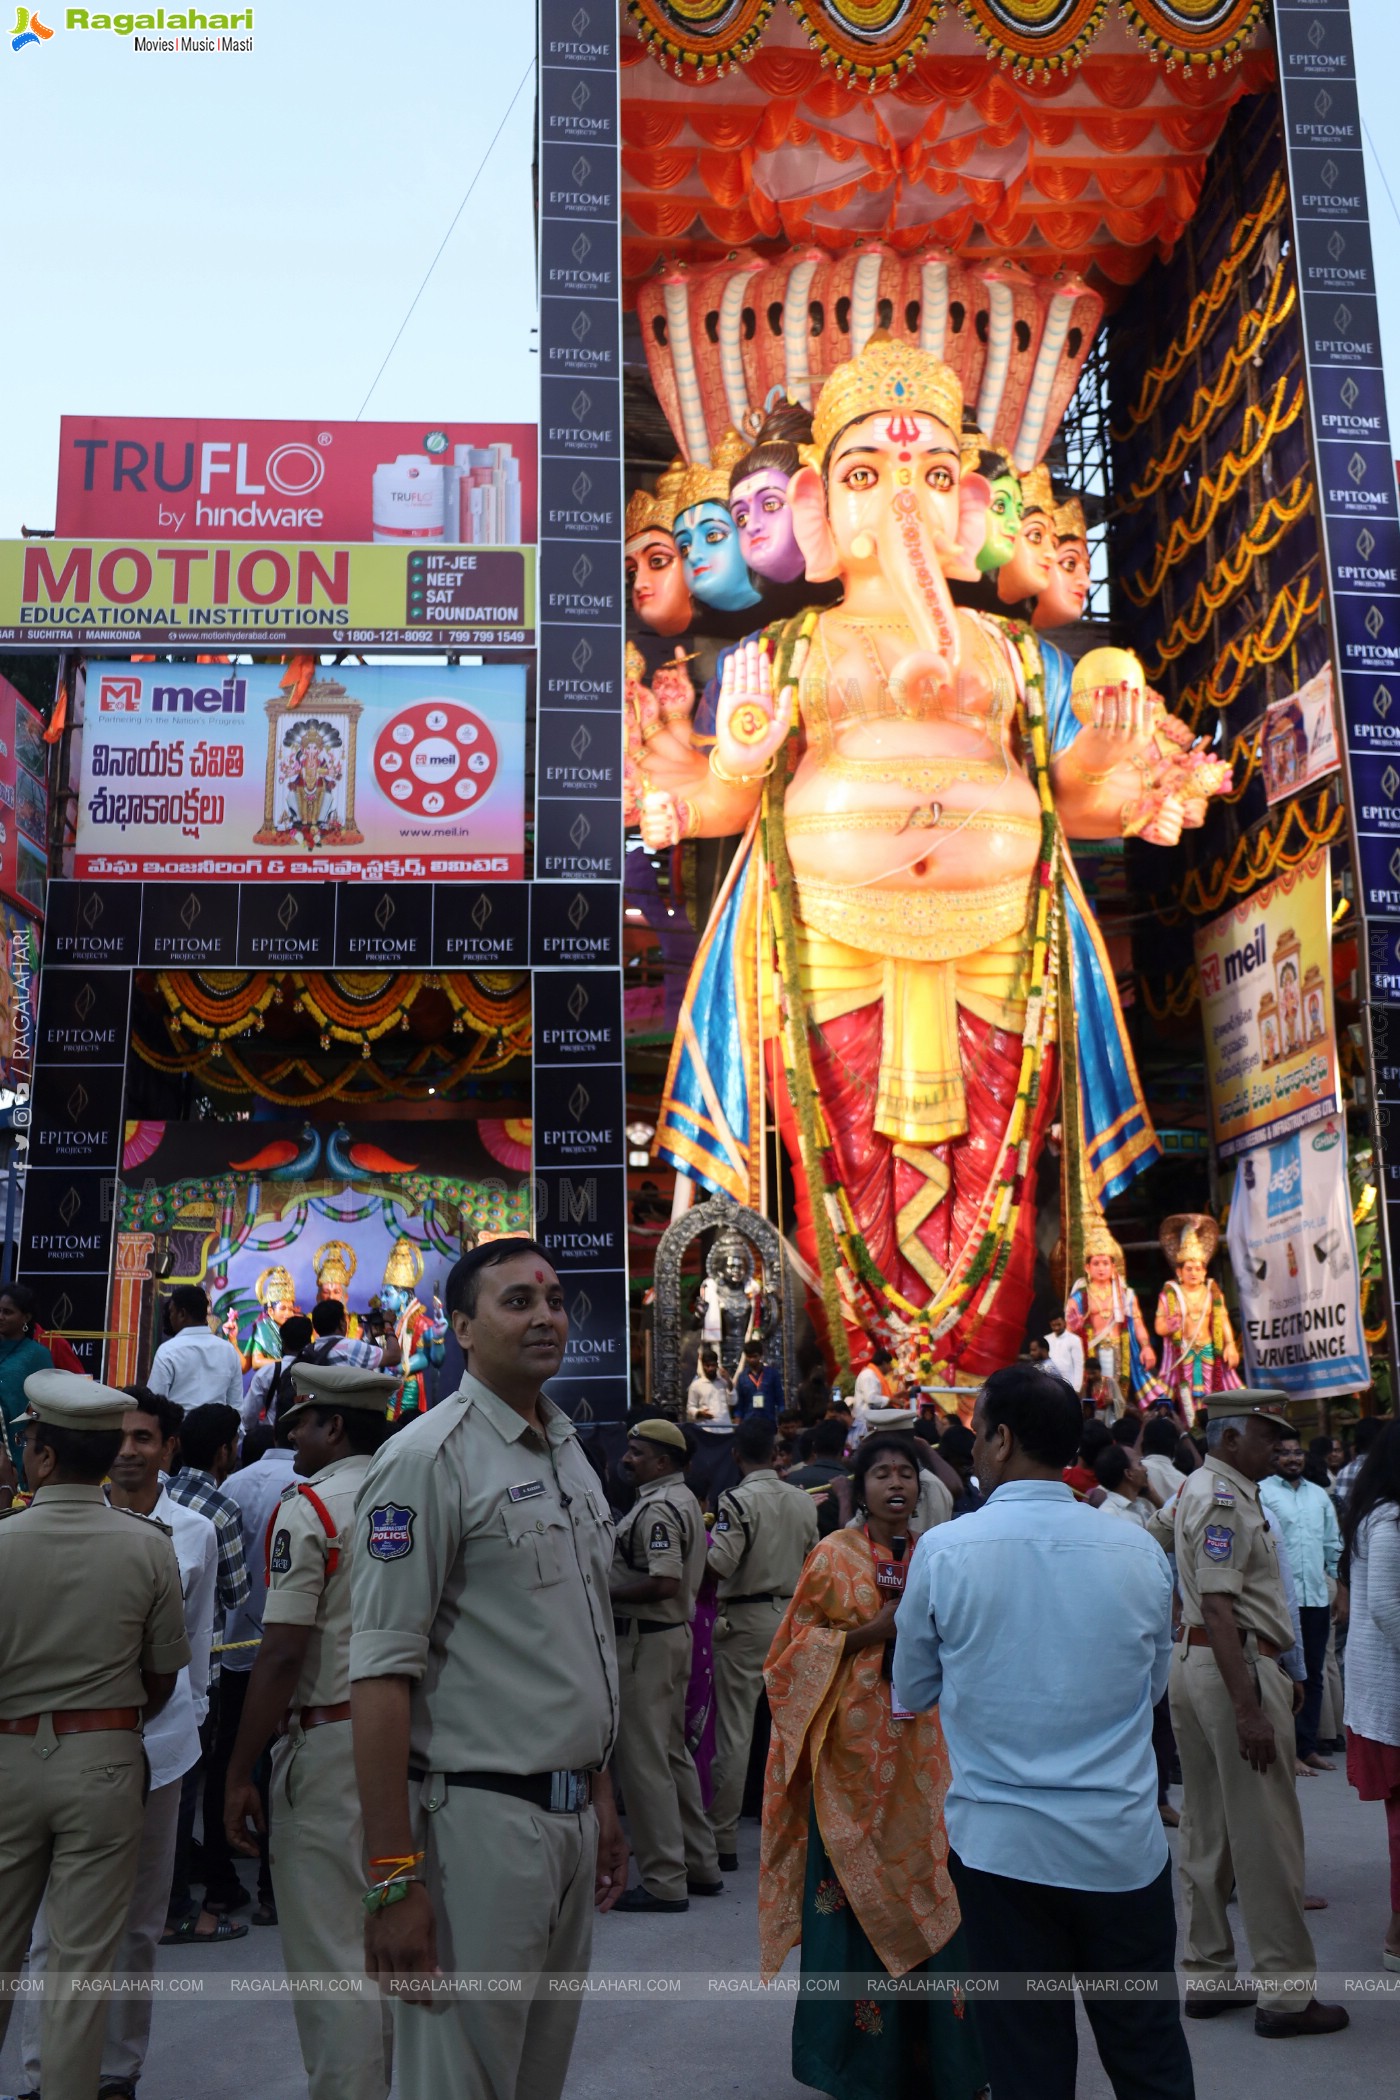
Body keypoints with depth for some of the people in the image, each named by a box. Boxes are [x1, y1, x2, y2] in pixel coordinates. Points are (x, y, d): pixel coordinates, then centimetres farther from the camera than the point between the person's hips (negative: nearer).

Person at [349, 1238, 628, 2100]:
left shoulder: (572, 1455, 13)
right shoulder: (429, 1458, -13)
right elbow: (382, 1674, -17)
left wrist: (602, 1798, 18)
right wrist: (394, 1877, -20)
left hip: (571, 1815, 8)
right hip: (477, 1816, -7)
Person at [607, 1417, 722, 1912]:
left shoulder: (657, 1507, -19)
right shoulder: (684, 1499, 14)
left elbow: (664, 1583, -28)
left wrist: (606, 1592, -17)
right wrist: (611, 1585, 15)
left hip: (645, 1639, -11)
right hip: (675, 1632, 11)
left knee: (642, 1758, -3)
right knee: (673, 1752, 18)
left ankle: (664, 1881, 2)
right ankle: (700, 1865, 26)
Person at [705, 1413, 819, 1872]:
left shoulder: (737, 1501, -14)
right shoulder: (803, 1501, 5)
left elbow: (718, 1565, -23)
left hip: (746, 1619, -6)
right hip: (794, 1616, 6)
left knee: (734, 1731, 0)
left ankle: (724, 1841, 6)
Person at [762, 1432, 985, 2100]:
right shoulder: (833, 1556, -1)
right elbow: (800, 1645, -3)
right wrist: (872, 1632, -15)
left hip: (921, 1745, 3)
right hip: (854, 1741, -2)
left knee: (927, 1883, 2)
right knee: (856, 1883, 0)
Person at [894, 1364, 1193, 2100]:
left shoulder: (943, 1550, -10)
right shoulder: (1139, 1549, -4)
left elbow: (913, 1693, 3)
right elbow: (1153, 1683, 10)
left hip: (998, 1846, -1)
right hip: (1124, 1846, 1)